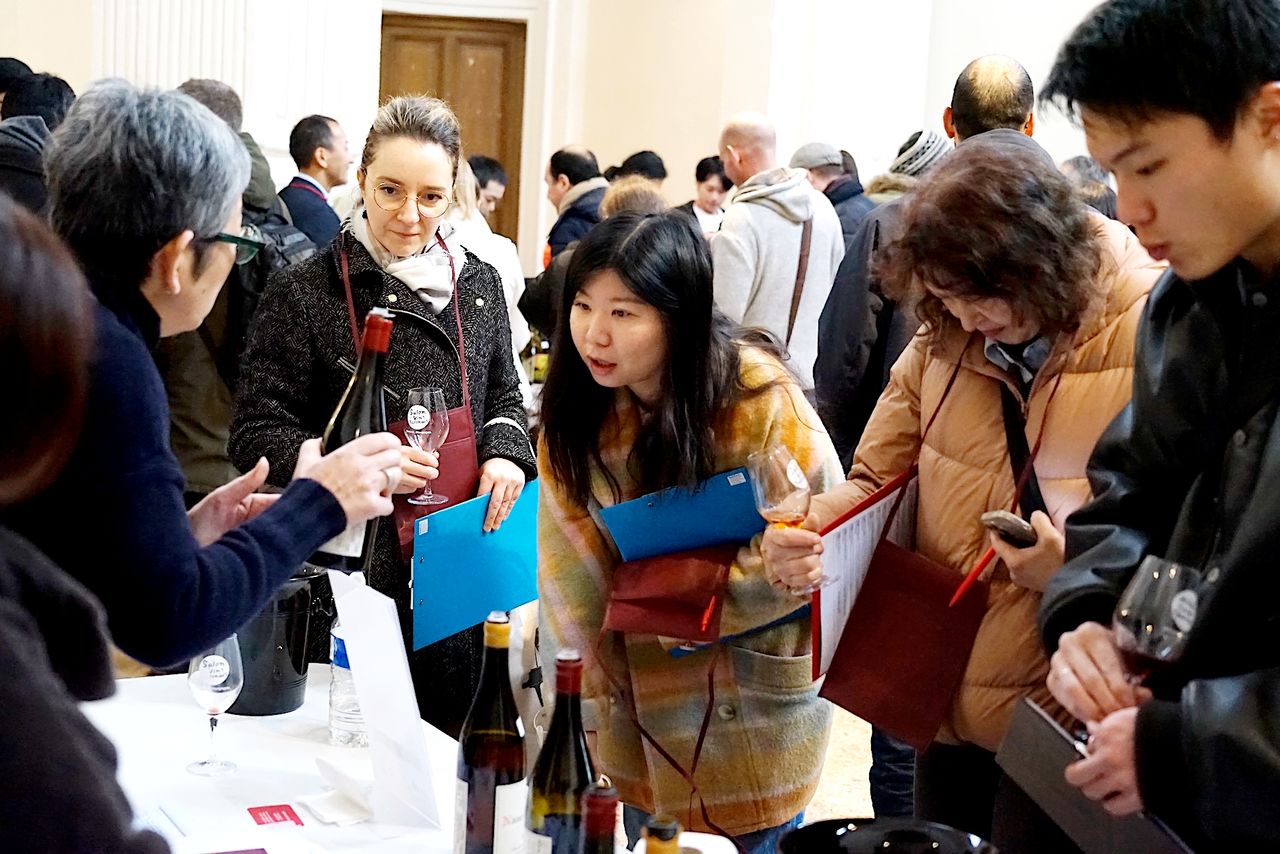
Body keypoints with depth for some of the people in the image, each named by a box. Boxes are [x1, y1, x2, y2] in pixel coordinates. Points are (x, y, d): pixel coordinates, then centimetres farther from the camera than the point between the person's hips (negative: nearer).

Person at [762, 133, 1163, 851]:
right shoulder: (945, 342, 2)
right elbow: (877, 482, 7)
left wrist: (1081, 568, -30)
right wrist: (810, 529, -14)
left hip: (1064, 723, -5)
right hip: (948, 704, 5)